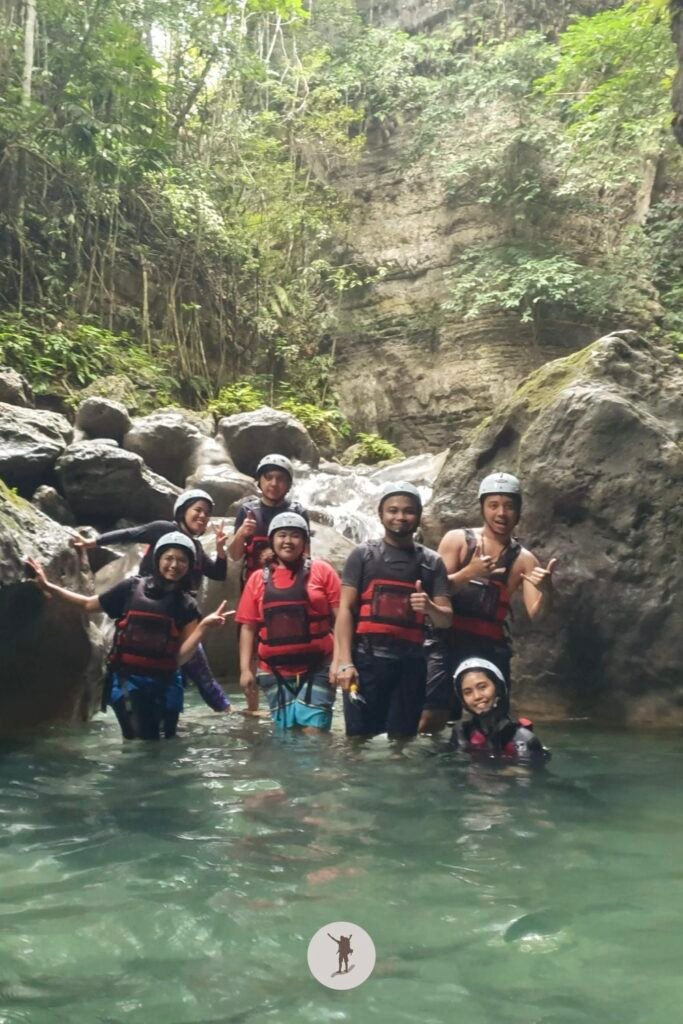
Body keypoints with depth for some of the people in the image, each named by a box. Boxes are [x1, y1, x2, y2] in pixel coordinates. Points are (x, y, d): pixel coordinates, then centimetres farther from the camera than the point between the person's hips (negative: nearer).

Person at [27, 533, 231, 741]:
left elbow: (180, 657, -5)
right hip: (128, 680, -2)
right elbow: (89, 605, 11)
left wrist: (204, 626, -16)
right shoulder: (132, 588, -1)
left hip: (164, 685, 3)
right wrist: (48, 586, 7)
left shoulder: (187, 606, 1)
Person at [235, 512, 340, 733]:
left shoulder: (321, 571, 1)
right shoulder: (258, 579, 7)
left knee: (313, 733, -9)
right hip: (275, 672, 3)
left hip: (317, 668, -3)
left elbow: (340, 616, -3)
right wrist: (245, 668, 1)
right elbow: (248, 626, 8)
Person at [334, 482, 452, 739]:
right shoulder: (363, 554, 6)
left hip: (410, 662, 2)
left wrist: (430, 607, -14)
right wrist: (345, 662, -10)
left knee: (402, 740, 5)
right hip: (366, 659, -2)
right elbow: (345, 609, 0)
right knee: (360, 738, -6)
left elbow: (446, 620, 9)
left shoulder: (431, 562, 11)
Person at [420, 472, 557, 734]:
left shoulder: (524, 559, 6)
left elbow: (535, 615, -3)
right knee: (430, 719, -11)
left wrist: (545, 590, -25)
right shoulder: (457, 540, 2)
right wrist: (469, 572, -24)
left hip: (492, 648, 2)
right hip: (449, 642, -2)